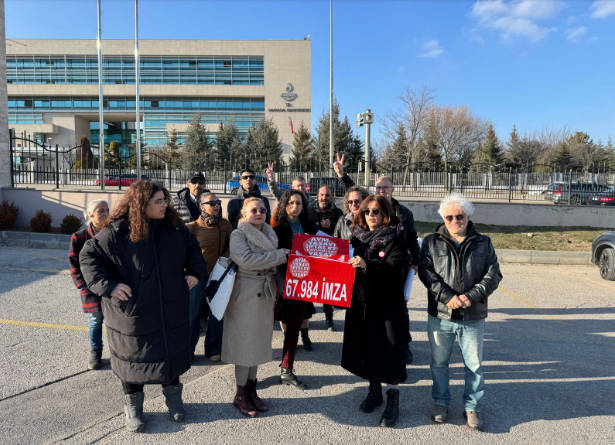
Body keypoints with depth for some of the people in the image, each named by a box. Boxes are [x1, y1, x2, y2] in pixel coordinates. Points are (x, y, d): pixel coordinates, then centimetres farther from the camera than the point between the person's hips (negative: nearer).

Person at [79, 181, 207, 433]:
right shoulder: (117, 233, -14)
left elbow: (192, 248, 14)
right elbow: (88, 256, -7)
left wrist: (196, 272, 1)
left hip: (173, 310, 4)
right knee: (134, 358, 13)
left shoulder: (174, 227, -1)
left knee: (173, 353, 17)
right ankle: (133, 406, 36)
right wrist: (108, 285, -16)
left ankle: (173, 397, 40)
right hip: (134, 312, -3)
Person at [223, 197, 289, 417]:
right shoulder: (238, 235, -9)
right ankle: (241, 395, 18)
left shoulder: (269, 234, 11)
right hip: (246, 294, -6)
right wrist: (280, 255, -20)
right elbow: (246, 260, -23)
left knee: (259, 342, 13)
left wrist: (281, 284, 3)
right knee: (245, 342, 1)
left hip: (265, 294, 6)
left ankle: (252, 391, 27)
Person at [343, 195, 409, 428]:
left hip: (386, 304, -5)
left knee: (388, 350, -1)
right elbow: (351, 265, 14)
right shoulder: (358, 237, 8)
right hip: (361, 302, 5)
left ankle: (393, 402, 13)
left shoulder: (395, 240, -8)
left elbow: (395, 270, -21)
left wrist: (367, 266, -32)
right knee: (366, 347, 14)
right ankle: (374, 391, 33)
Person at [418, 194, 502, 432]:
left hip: (473, 317, 0)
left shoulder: (483, 243, 4)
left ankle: (472, 407, 28)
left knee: (474, 364, 10)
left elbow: (493, 274, -1)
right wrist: (448, 296, -18)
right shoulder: (432, 242, 1)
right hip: (440, 315, 0)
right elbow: (426, 272, -7)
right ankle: (441, 402, 34)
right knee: (439, 362, 14)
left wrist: (472, 296, -15)